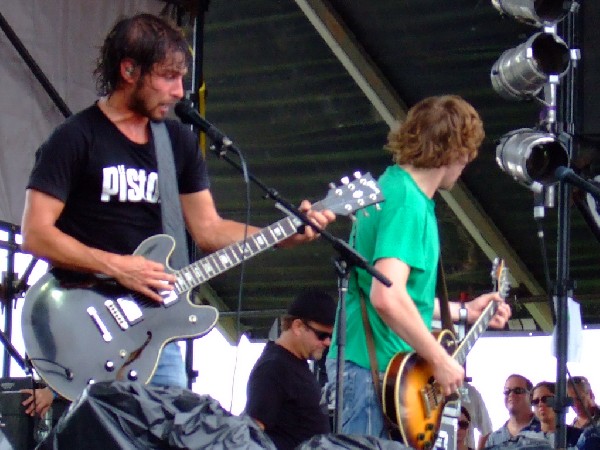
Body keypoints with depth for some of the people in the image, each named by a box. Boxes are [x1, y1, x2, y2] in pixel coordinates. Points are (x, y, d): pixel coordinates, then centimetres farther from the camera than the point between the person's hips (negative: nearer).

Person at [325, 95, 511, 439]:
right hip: (373, 371, -10)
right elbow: (387, 298, -28)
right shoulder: (408, 202, -16)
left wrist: (463, 311, 30)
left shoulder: (394, 186, 15)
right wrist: (440, 360, -19)